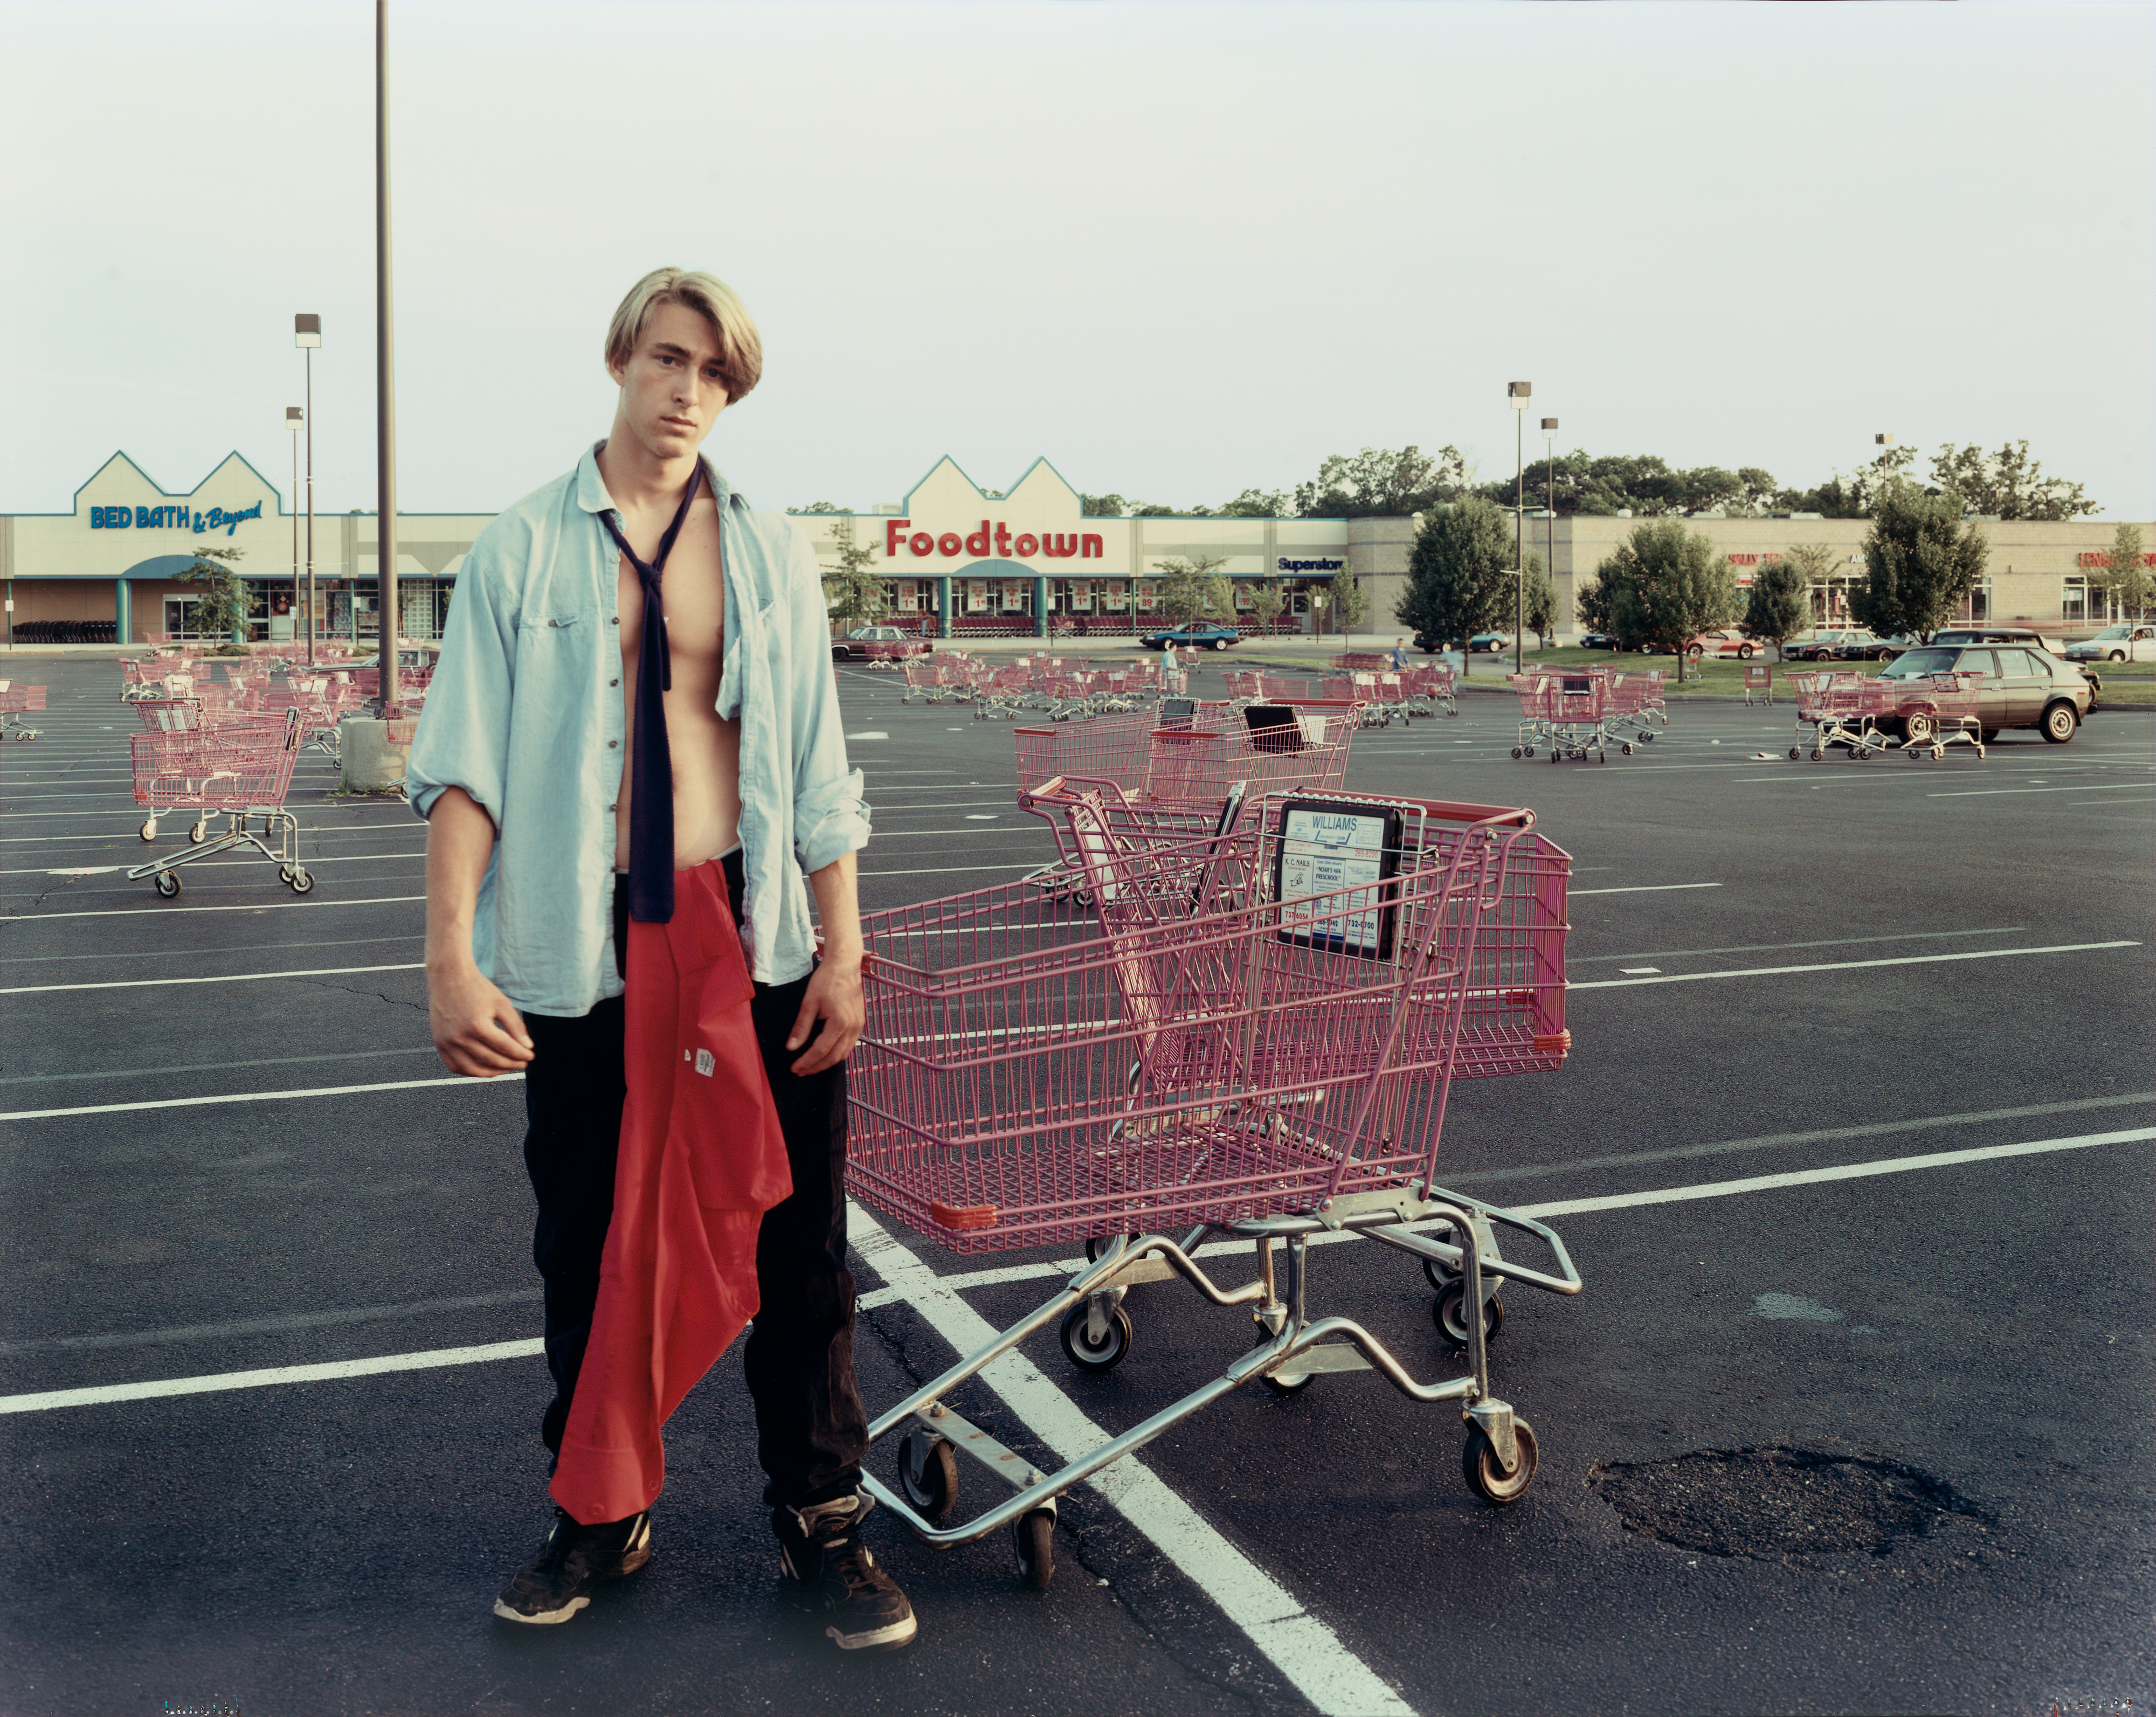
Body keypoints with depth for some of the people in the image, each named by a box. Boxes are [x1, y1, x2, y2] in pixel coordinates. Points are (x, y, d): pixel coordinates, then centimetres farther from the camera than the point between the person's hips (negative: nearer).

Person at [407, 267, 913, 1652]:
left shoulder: (771, 551, 7)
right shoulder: (525, 548, 3)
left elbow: (819, 768, 7)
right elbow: (466, 763, -3)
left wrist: (842, 954, 0)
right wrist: (454, 957, -13)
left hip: (755, 936, 1)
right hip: (587, 944, 0)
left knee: (795, 1241, 5)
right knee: (592, 1246, 10)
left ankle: (823, 1523, 20)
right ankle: (602, 1515, 29)